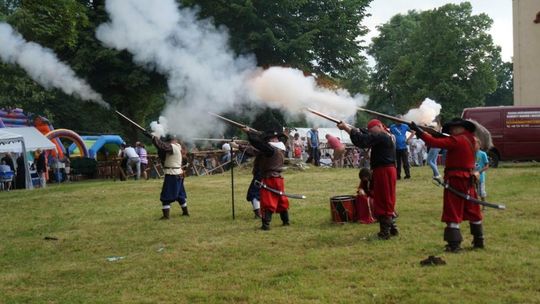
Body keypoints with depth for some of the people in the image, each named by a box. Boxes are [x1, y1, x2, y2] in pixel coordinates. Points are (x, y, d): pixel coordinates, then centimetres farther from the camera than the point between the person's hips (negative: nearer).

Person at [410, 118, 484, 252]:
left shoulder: (457, 141, -15)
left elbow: (434, 142, -21)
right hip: (468, 179, 8)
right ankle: (478, 240, 24)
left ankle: (454, 244, -7)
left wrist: (418, 130, -18)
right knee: (473, 210, 16)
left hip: (455, 179, -8)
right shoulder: (470, 140, 9)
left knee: (453, 213, -4)